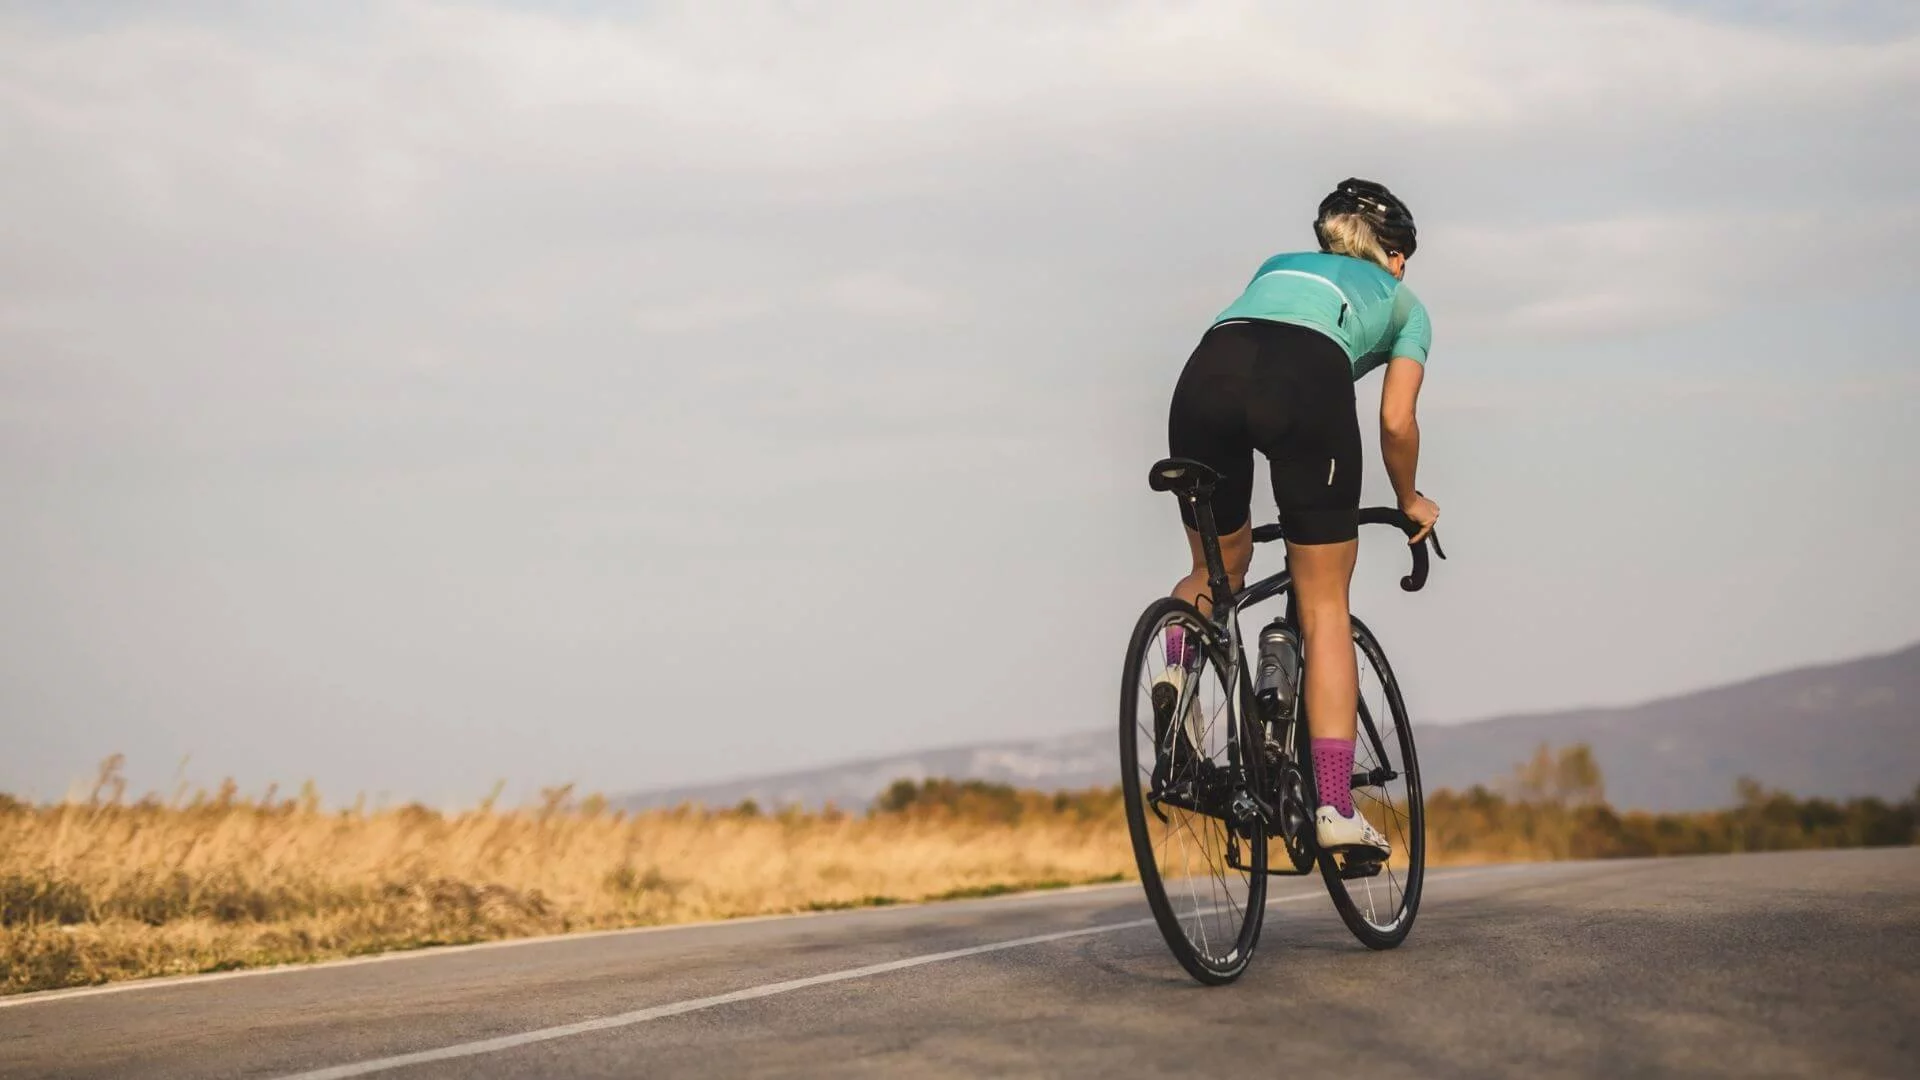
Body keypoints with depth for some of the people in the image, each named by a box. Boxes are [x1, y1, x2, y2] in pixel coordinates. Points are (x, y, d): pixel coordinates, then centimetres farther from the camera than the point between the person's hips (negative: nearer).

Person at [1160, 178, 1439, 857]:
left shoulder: (1279, 264, 42)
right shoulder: (1402, 303, 33)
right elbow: (1396, 422, 22)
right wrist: (1410, 501, 39)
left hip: (1208, 374, 3)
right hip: (1308, 380, -3)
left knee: (1219, 568, 25)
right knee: (1325, 608, 7)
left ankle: (1175, 669, -6)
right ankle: (1335, 808, 2)